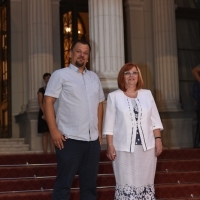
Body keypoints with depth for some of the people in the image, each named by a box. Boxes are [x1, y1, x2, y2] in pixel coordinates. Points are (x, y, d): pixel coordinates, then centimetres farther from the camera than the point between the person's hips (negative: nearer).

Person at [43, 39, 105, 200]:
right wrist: (54, 130, -14)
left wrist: (99, 130, 14)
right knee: (64, 182, 0)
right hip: (70, 138, -5)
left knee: (90, 182, 11)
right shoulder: (60, 75, 0)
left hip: (93, 139, 5)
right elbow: (48, 102, -6)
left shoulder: (94, 77, 17)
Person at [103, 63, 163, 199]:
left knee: (145, 182, 7)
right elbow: (109, 124, -1)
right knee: (126, 183, 1)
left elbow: (155, 120, 10)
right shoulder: (114, 96, 1)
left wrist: (158, 139, 2)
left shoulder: (147, 94, 9)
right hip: (124, 147, -2)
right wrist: (110, 145, -6)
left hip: (147, 146, 3)